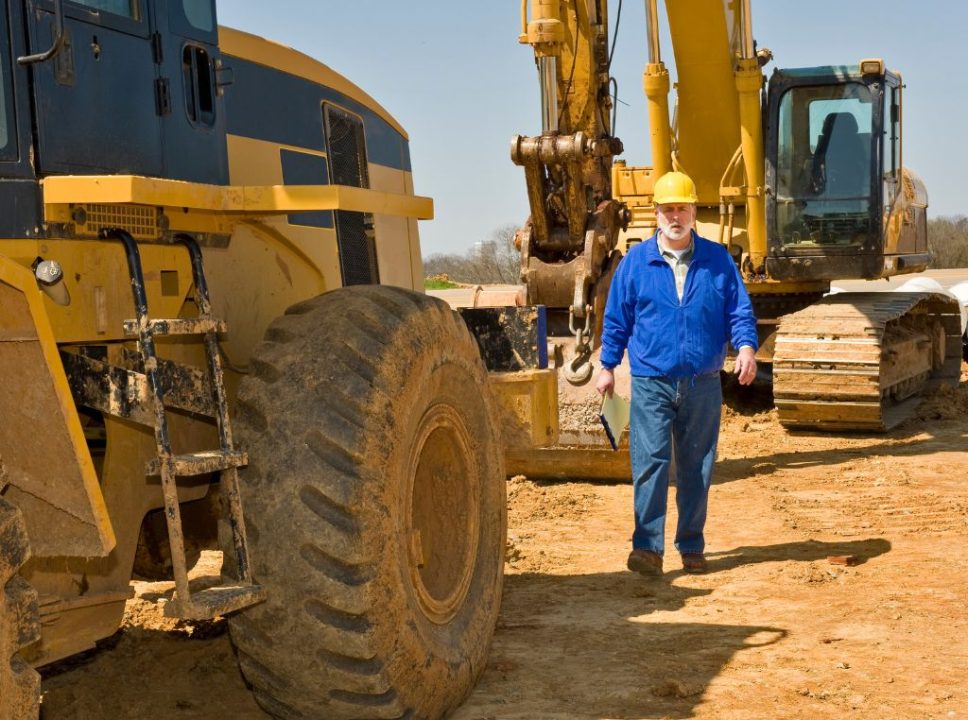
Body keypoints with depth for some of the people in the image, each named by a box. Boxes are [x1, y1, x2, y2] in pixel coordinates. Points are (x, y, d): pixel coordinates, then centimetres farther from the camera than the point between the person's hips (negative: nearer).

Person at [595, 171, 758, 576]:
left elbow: (739, 310, 6)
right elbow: (617, 318, 9)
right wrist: (607, 367, 8)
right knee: (650, 463, -10)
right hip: (651, 380, -1)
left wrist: (746, 346, -11)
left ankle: (692, 547, 19)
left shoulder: (717, 260, 6)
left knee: (697, 467, 8)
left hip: (703, 383, 1)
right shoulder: (635, 262, 5)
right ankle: (648, 546, -7)